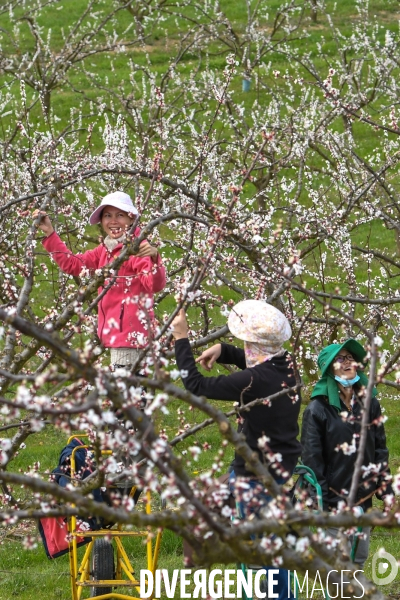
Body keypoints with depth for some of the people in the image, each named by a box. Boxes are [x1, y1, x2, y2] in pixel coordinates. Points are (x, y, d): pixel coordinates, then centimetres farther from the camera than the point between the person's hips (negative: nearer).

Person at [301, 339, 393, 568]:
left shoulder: (369, 404, 7)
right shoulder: (318, 409, -9)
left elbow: (380, 450, 11)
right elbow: (312, 459, -9)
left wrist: (386, 491, 6)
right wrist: (320, 502, -12)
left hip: (363, 498, 5)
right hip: (334, 500, -5)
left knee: (359, 558, 11)